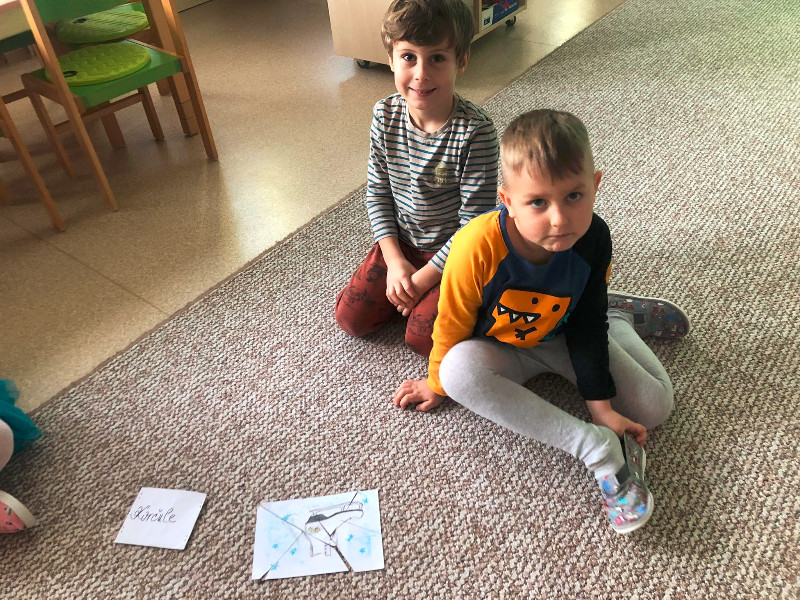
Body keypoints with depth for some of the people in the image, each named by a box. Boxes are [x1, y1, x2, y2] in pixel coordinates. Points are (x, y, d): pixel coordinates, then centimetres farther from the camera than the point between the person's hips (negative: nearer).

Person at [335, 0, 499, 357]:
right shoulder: (385, 116, -10)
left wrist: (425, 277, -17)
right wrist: (394, 260, -11)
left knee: (421, 338, -14)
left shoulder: (476, 132, -25)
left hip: (453, 251, -4)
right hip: (400, 243, 5)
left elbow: (475, 220, -20)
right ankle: (408, 290, 22)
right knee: (350, 318, 0)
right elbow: (377, 192, -2)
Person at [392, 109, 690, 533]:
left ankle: (619, 317, 25)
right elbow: (452, 324, -18)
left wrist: (601, 404, -11)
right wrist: (436, 384, -2)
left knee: (655, 406, -7)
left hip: (562, 335, 2)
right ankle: (595, 448, -29)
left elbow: (586, 325, -11)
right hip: (500, 350, -2)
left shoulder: (593, 238, -25)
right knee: (459, 370, -36)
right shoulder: (477, 247, -36)